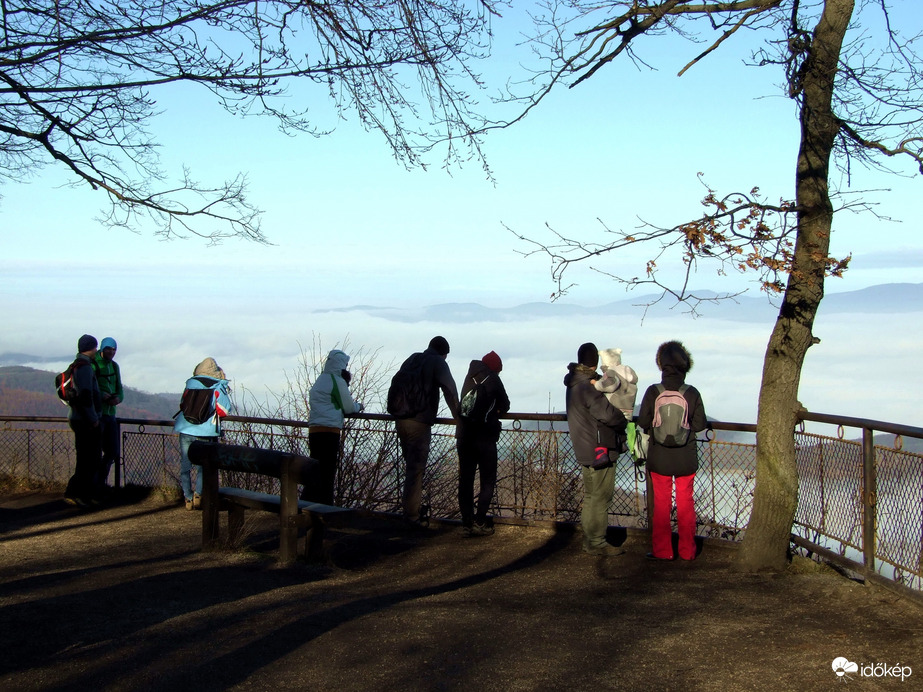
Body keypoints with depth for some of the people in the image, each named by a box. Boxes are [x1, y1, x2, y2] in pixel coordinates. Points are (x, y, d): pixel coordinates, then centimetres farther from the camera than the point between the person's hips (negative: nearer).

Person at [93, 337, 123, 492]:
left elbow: (119, 389, 16)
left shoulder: (114, 366, 15)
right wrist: (102, 395, -28)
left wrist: (118, 398, -6)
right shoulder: (92, 365, -8)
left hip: (110, 413, 7)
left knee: (112, 451, 11)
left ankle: (101, 482, 25)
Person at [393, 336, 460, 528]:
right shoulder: (438, 363, -3)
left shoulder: (411, 360, 17)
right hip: (420, 422, -7)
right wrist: (457, 415, 5)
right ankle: (413, 517, -1)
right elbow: (450, 390, -6)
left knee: (411, 467, 16)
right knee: (416, 469, -4)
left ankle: (413, 510, 23)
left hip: (401, 421, 7)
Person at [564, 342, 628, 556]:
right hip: (599, 450, -10)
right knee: (600, 498, -4)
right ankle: (596, 543, 1)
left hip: (585, 450, 10)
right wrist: (624, 422, -6)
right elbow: (607, 413, -24)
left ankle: (590, 539, 24)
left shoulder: (575, 384, 11)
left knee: (591, 496, 17)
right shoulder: (588, 387, -20)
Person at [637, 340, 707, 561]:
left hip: (659, 458, -1)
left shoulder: (653, 392, -12)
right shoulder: (692, 393, -10)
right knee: (686, 503, 12)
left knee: (661, 503, 10)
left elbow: (643, 421, -8)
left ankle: (662, 550, 13)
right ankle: (687, 550, 18)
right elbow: (700, 424, -6)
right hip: (686, 458, 1)